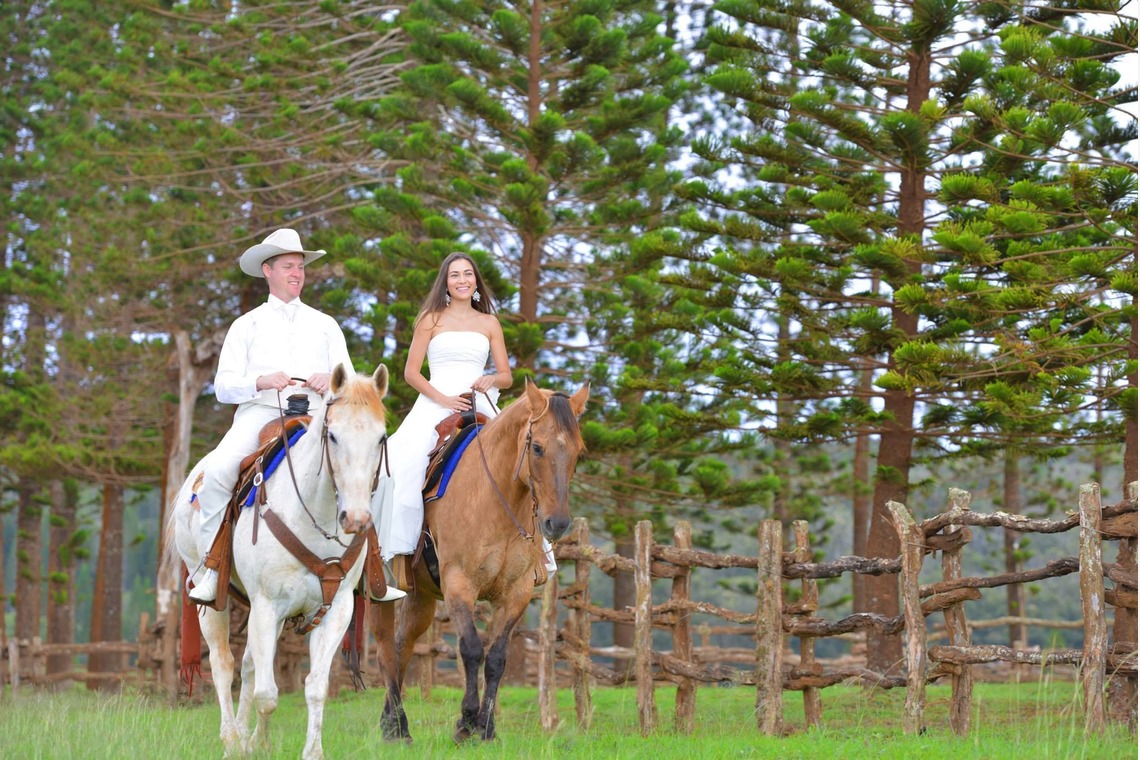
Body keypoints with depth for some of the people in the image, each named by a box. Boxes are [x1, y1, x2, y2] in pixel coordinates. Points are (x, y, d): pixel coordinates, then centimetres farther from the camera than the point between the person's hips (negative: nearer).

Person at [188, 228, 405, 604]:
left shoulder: (324, 324, 22)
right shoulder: (246, 325, 17)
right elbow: (223, 386, 8)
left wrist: (331, 382, -9)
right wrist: (260, 382, -13)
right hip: (259, 414, -1)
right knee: (217, 470, -31)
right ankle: (210, 564, -19)